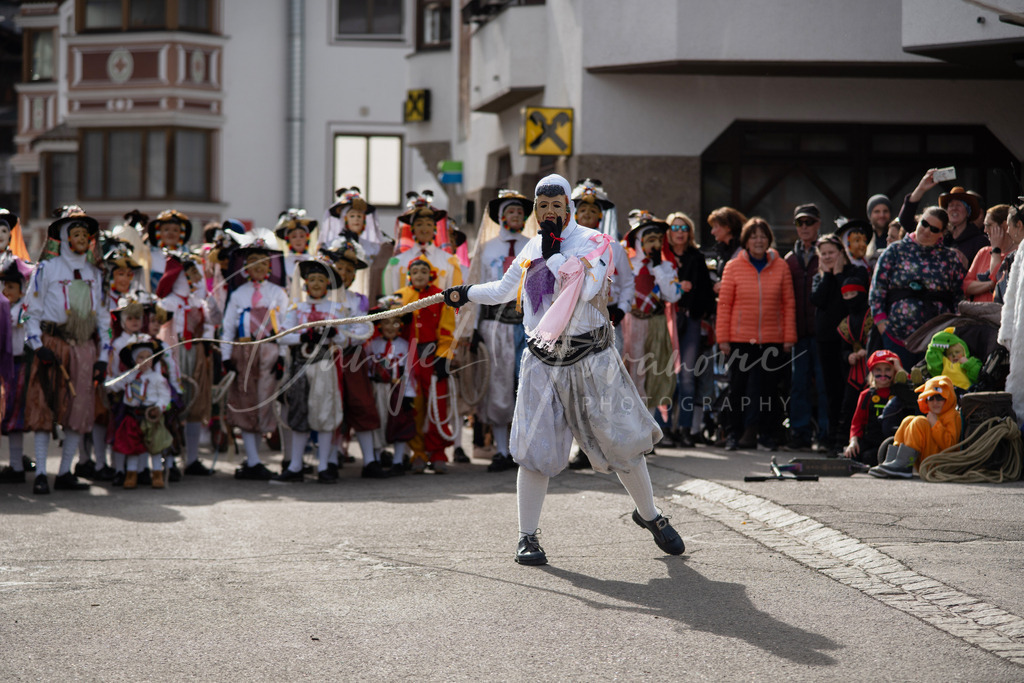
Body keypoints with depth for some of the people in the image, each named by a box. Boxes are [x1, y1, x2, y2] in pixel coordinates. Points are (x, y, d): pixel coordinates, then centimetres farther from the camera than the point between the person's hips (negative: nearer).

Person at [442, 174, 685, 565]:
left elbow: (583, 290, -21)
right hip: (543, 360, 3)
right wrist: (465, 294, 29)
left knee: (621, 442, 2)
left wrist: (554, 253, -17)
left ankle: (649, 515, 24)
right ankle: (527, 536, 4)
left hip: (590, 358, -3)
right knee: (534, 449, -4)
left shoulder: (592, 243, -5)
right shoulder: (532, 249, 10)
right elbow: (505, 289, 27)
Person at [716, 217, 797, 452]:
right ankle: (734, 434, 14)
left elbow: (789, 304, 6)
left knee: (769, 388, 4)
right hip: (740, 340, -1)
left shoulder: (781, 266, 4)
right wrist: (723, 338, -3)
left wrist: (789, 337, 1)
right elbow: (724, 304, 1)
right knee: (737, 388, 4)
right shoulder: (733, 267, 1)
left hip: (773, 340, 1)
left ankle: (766, 434, 14)